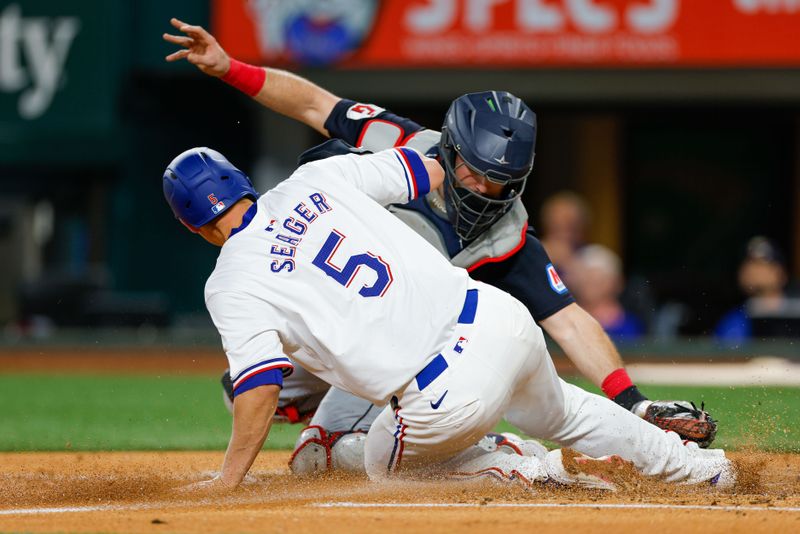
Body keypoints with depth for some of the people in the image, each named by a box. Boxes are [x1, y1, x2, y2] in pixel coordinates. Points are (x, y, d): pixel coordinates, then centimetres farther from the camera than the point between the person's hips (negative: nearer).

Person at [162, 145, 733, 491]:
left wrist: (228, 479, 1)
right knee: (559, 411, 36)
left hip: (448, 395, -6)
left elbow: (260, 388, -8)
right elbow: (438, 171, 17)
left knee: (386, 460, 27)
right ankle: (692, 463, 47)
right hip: (501, 318, 6)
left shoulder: (232, 284, -1)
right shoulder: (316, 180, 11)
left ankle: (535, 473, 8)